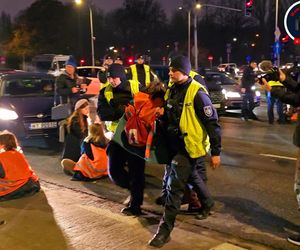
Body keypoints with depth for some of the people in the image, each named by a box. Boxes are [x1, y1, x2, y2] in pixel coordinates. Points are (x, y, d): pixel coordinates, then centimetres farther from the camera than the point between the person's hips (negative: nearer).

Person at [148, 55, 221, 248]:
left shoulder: (196, 93, -18)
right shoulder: (172, 91, 6)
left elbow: (212, 123, -17)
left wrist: (216, 152, -17)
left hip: (190, 147, -8)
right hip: (176, 145, 8)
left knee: (175, 186, -8)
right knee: (195, 177, 26)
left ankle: (165, 229, 1)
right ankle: (207, 203, 50)